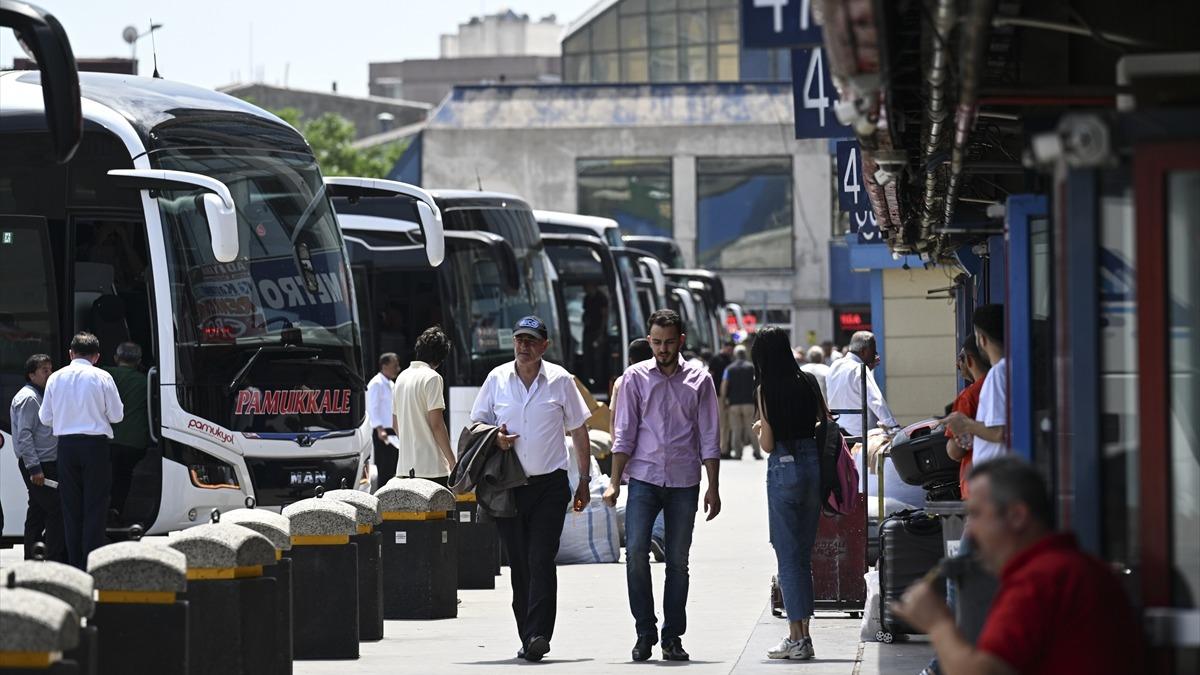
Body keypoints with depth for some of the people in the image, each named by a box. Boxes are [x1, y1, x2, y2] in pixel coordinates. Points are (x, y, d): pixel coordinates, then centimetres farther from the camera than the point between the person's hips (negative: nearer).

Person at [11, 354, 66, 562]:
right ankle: (54, 562, -14)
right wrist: (34, 468, -23)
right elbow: (24, 435, -18)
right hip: (39, 466, -10)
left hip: (47, 464, 10)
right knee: (57, 511, -13)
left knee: (37, 514, 12)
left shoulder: (39, 397, 21)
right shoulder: (28, 398, -11)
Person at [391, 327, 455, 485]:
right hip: (431, 466, -8)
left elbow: (395, 423, 19)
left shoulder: (402, 377, 13)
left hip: (405, 467, 8)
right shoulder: (431, 378, -10)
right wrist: (452, 460, -8)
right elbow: (436, 424, -14)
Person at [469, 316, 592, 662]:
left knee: (541, 560, -13)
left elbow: (579, 432, 8)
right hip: (508, 487, 2)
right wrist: (494, 438, -8)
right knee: (519, 564, 5)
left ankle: (538, 634, -19)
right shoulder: (497, 379, 5)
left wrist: (584, 481, 5)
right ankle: (527, 638, 11)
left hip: (549, 484, -2)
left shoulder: (560, 380, 1)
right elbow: (477, 424, 15)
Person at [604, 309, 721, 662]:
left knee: (678, 561, 4)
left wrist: (713, 487, 2)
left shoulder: (699, 379, 6)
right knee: (635, 551, -13)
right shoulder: (635, 377, 5)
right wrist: (614, 482, -2)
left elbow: (708, 438, 7)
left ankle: (673, 637, 10)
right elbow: (624, 434, 5)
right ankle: (645, 632, -3)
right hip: (643, 477, 0)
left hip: (684, 481, 0)